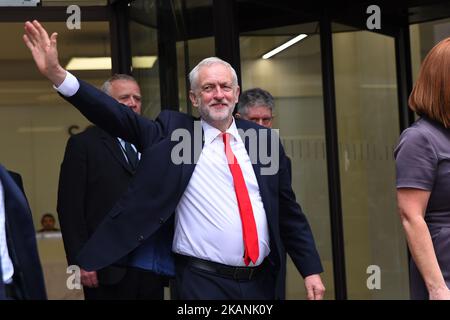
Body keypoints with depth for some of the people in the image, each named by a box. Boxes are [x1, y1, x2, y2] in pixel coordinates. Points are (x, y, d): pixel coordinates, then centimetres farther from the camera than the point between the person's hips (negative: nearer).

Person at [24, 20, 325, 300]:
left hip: (261, 280, 3)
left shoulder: (263, 138, 6)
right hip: (202, 280, -3)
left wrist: (311, 269, 6)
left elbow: (289, 211, 9)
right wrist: (58, 74, -23)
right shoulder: (174, 132, 0)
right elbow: (121, 118, -12)